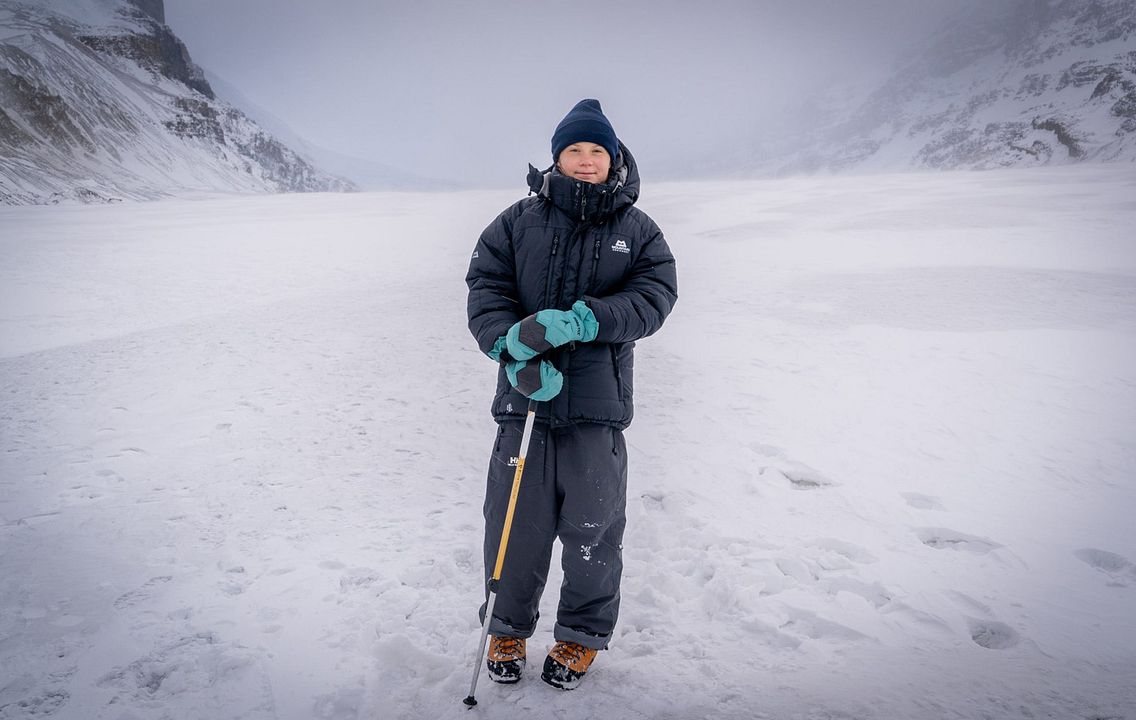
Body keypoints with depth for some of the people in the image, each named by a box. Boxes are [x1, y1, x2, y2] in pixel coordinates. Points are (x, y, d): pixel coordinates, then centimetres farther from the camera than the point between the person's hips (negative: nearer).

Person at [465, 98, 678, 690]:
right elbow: (485, 286, 0)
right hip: (523, 398, 0)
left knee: (592, 529, 8)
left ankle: (582, 636, 31)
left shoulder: (638, 230, 8)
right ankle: (507, 627, 32)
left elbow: (655, 295, -5)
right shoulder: (519, 220, 7)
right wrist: (514, 347, -19)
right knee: (515, 523, 9)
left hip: (598, 404, 0)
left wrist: (582, 319, -21)